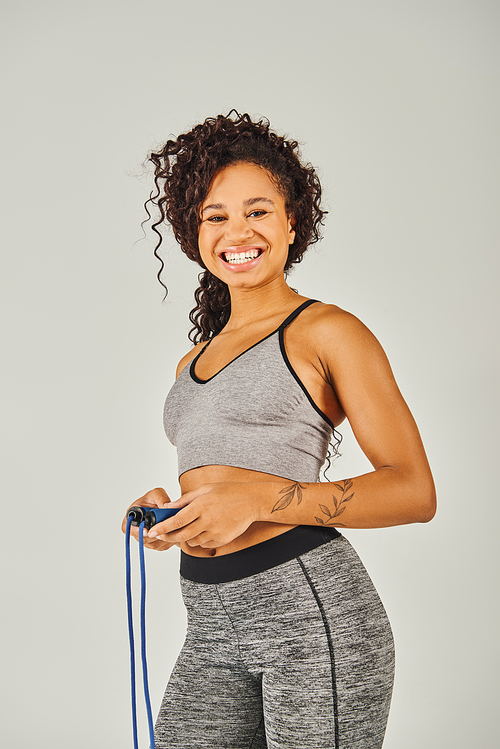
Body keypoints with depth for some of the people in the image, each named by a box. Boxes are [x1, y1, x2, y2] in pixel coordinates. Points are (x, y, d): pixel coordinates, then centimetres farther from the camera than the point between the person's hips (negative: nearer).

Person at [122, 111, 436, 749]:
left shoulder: (327, 331, -2)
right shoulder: (193, 360, 19)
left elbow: (414, 491, -9)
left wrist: (263, 498, -20)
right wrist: (166, 511, 4)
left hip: (311, 607, -6)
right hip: (211, 627, 6)